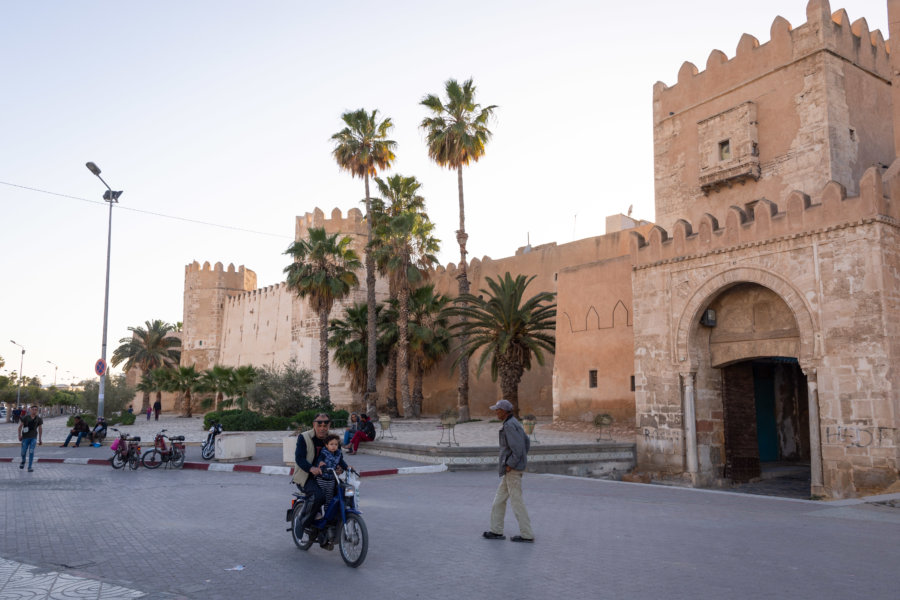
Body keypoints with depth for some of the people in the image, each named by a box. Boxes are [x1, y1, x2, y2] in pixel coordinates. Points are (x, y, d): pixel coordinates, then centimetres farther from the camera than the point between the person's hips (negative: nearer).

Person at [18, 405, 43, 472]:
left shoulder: (39, 419, 1)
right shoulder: (25, 417, -4)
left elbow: (40, 429, 9)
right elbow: (20, 426, 1)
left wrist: (40, 439, 10)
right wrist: (19, 435, -9)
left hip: (34, 437, 0)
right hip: (25, 437, 0)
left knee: (31, 451, -12)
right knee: (23, 451, 6)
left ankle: (29, 467, -8)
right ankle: (23, 461, 40)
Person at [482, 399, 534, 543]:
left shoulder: (509, 426, -20)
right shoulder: (514, 423, 12)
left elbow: (518, 449, -26)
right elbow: (527, 443, 19)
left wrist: (509, 465, -17)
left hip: (512, 470, -10)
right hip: (513, 468, 10)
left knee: (516, 501, -1)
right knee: (500, 498, 15)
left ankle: (527, 535, 7)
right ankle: (496, 531, 21)